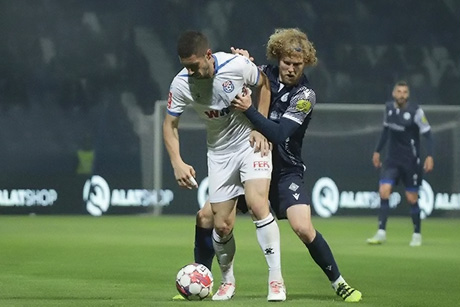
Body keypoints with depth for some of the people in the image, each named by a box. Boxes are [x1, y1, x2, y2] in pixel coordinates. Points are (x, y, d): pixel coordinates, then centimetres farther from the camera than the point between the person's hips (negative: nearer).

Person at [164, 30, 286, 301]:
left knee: (257, 204, -24)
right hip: (219, 153, 3)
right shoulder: (181, 84, -16)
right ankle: (228, 281, 27)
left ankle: (276, 280, -15)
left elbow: (264, 84, 0)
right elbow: (170, 125, -3)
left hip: (251, 143, -2)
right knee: (222, 226, 0)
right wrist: (177, 162, -17)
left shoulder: (237, 65, -21)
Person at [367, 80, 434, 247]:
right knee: (384, 191, -12)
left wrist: (429, 155, -22)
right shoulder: (389, 107, 1)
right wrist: (377, 151, 18)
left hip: (411, 161, -4)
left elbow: (427, 133, -11)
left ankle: (417, 235, 21)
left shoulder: (415, 111, -14)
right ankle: (381, 233, -9)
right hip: (392, 159, 4)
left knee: (412, 198, 3)